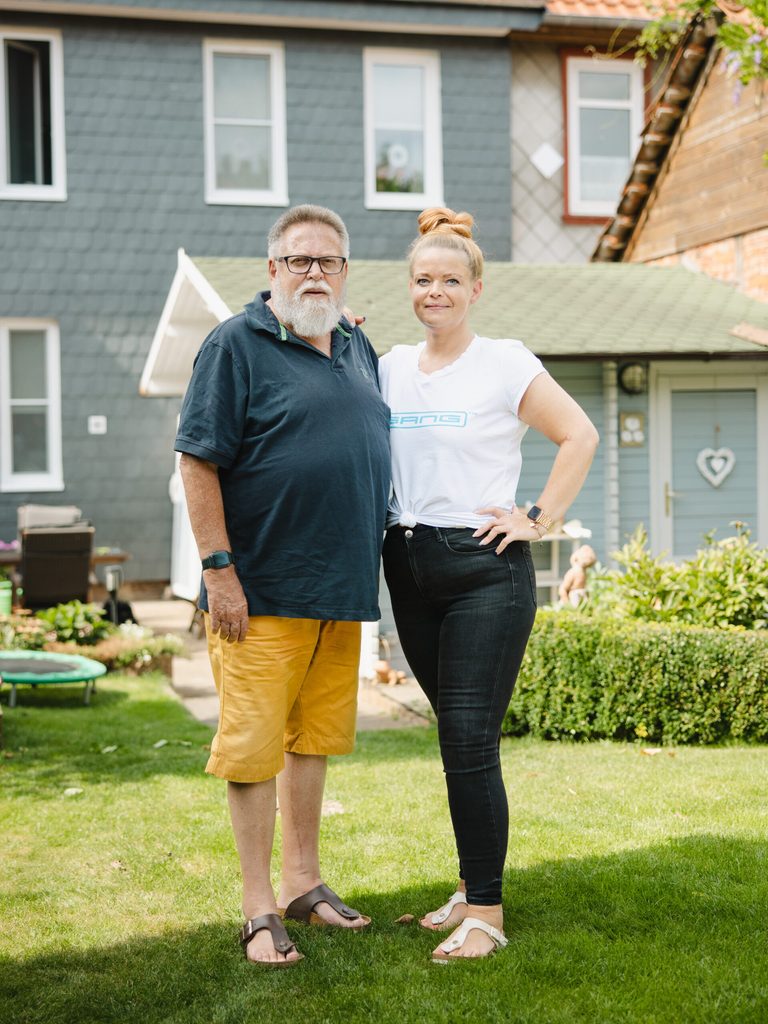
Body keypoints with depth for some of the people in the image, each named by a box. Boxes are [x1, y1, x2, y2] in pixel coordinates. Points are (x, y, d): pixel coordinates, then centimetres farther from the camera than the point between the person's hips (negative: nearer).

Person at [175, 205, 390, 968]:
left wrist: (368, 566, 18)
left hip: (341, 589, 7)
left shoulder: (357, 348, 14)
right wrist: (219, 567, -16)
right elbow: (198, 460, -11)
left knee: (314, 739, 15)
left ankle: (303, 881, 28)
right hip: (262, 590, -7)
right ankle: (259, 909, 8)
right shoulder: (237, 344, -7)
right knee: (254, 744, -2)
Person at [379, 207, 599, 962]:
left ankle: (486, 912, -1)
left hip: (485, 567, -5)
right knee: (454, 736, 13)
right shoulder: (389, 366, 11)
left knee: (471, 742, -9)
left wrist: (539, 519, -6)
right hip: (409, 566, 5)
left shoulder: (505, 363, -3)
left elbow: (579, 435, -1)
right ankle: (473, 885, 25)